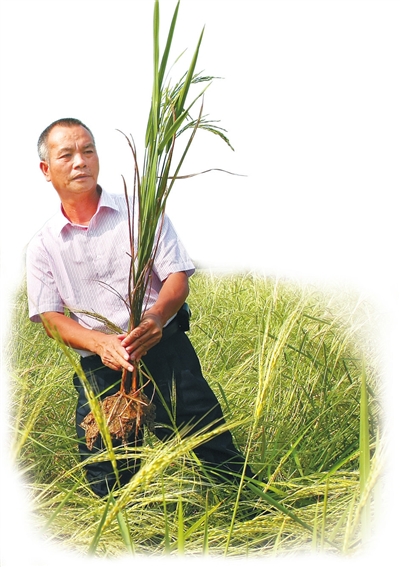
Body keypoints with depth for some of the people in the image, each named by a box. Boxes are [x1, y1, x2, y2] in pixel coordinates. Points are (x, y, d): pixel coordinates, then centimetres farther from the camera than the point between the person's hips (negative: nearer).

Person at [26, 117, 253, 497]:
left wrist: (157, 315, -23)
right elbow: (51, 317, 3)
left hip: (166, 350, -1)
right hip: (98, 367, 1)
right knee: (107, 483, 0)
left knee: (216, 454, -5)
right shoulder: (42, 246, 8)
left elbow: (178, 277, 0)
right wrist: (100, 342, -19)